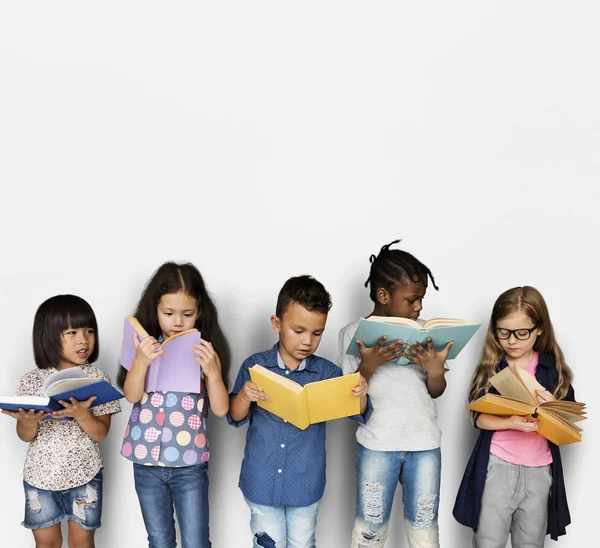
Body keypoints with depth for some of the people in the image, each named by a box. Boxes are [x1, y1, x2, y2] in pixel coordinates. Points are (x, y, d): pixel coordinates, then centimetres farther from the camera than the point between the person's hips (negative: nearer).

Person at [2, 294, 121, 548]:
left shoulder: (97, 378, -9)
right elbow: (25, 436, -1)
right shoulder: (32, 381, -5)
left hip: (84, 474, -1)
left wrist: (82, 415, -30)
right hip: (40, 475, 1)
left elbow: (101, 432, -11)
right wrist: (29, 420, -23)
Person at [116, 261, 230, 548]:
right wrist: (141, 362, -28)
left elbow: (220, 409, -10)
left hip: (190, 464, -1)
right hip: (147, 462, 2)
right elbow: (131, 395, -13)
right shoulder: (145, 346, -2)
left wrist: (212, 370, -24)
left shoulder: (206, 350, -5)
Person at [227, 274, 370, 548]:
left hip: (306, 484, 1)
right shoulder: (255, 366, -8)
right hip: (261, 482, -1)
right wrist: (244, 395, -24)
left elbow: (359, 415, -2)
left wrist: (360, 395, -24)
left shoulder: (327, 372, -7)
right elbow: (235, 418, -3)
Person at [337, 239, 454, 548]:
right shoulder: (353, 333, -5)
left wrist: (436, 370, -14)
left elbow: (435, 392, 7)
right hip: (376, 445, -2)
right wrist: (368, 365, -22)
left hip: (425, 444, 2)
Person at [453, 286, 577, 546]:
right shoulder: (490, 367, -2)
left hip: (539, 469, 1)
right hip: (497, 466, -1)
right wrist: (511, 422, -26)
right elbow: (479, 417, -9)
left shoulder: (554, 369, 0)